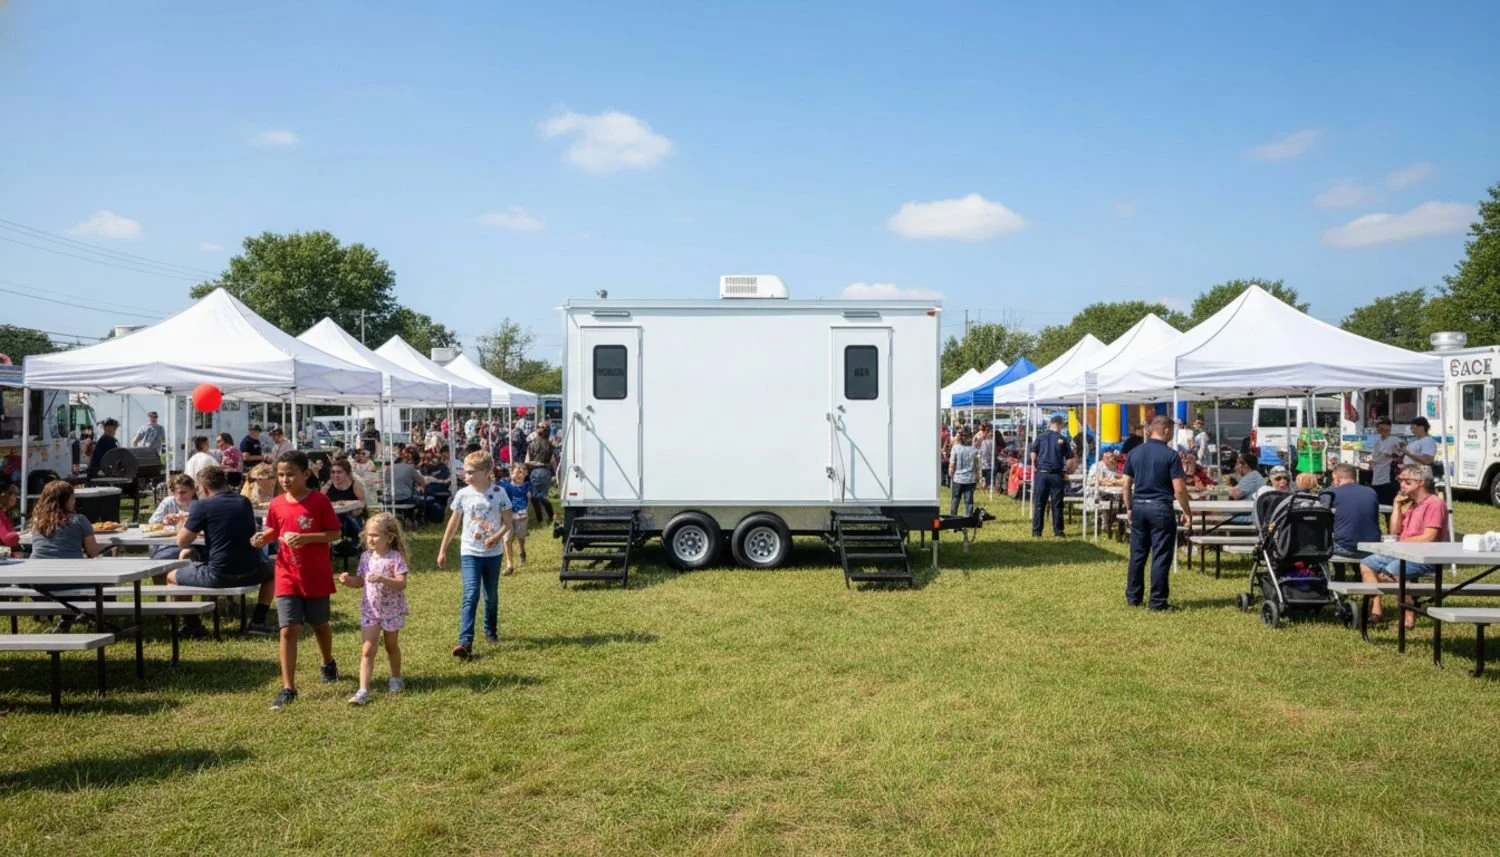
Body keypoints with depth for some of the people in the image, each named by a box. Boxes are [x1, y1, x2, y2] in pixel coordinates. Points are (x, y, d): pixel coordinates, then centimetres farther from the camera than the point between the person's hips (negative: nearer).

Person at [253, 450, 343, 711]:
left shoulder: (319, 501, -11)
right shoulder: (276, 505, -1)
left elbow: (334, 534, -10)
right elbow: (274, 530, 14)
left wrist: (305, 538, -22)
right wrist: (264, 538, -8)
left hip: (317, 576, -2)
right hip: (287, 576, 2)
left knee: (319, 624, 17)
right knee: (288, 630, -5)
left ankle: (328, 663, 46)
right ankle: (288, 688, -1)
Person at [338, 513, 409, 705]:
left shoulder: (396, 558, -16)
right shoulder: (366, 556, 0)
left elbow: (402, 584, -24)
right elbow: (360, 582, 8)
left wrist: (382, 579, -38)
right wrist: (349, 580, -12)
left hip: (391, 610, -3)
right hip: (370, 609, 3)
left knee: (391, 646, 16)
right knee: (367, 650, -4)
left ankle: (396, 678, 38)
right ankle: (363, 690, -7)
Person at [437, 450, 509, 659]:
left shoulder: (498, 493, -7)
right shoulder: (463, 494, -3)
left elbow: (507, 522, -1)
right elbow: (453, 524, 6)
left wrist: (497, 536, -21)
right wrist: (442, 550, 8)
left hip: (493, 553, 1)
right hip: (470, 552, -1)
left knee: (491, 595, 15)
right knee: (471, 595, -14)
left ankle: (491, 631, 37)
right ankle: (465, 642, -19)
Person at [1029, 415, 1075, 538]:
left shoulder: (1040, 437, 4)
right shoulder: (1063, 439, 1)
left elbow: (1033, 453, -1)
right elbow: (1070, 459, 1)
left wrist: (1034, 467, 11)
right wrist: (1066, 470, 13)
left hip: (1042, 473, 1)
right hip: (1057, 474, -1)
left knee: (1039, 503, 3)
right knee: (1057, 504, 6)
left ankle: (1036, 532, 2)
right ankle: (1058, 531, 8)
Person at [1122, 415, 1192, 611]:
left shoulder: (1135, 453, 6)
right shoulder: (1170, 455, -9)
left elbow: (1127, 485, 9)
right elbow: (1179, 489, -11)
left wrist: (1129, 508, 18)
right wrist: (1187, 512, -1)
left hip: (1139, 506, 5)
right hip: (1160, 507, -5)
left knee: (1137, 555, 12)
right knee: (1161, 557, 1)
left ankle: (1133, 597, 19)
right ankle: (1157, 601, 3)